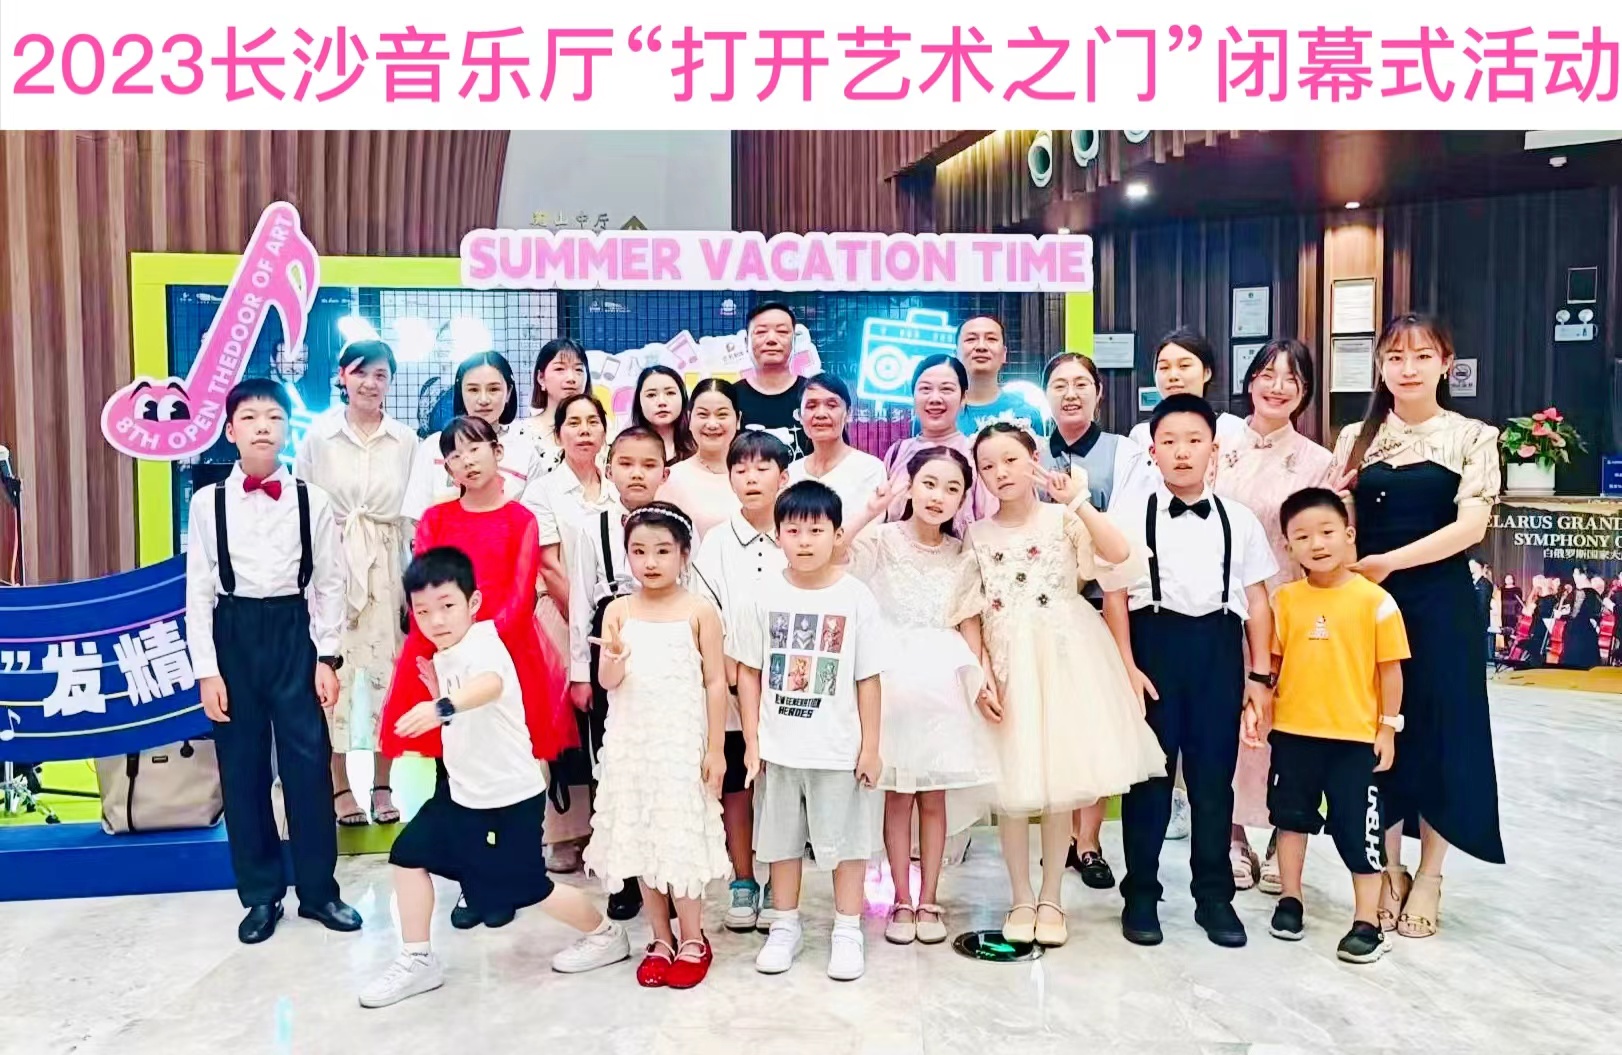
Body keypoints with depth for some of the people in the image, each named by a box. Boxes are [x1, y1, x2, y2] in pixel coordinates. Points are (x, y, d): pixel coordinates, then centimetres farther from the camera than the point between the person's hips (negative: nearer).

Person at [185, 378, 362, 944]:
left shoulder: (313, 500, 0)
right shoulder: (208, 501, 1)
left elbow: (329, 584, 2)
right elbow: (199, 590, 1)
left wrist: (327, 657, -4)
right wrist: (206, 669, -3)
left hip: (294, 631, -1)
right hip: (233, 634, 1)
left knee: (308, 762, 1)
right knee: (242, 767, 7)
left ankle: (318, 888, 16)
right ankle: (261, 894, 21)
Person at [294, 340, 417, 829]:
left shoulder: (406, 440, 3)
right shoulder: (319, 435, 0)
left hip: (387, 565, 1)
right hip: (330, 562, -1)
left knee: (386, 668, 5)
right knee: (332, 668, 1)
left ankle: (383, 785, 18)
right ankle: (340, 787, 15)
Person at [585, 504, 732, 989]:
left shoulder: (699, 611, -7)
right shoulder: (619, 610, 0)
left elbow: (716, 683, -5)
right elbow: (608, 681, -6)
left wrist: (715, 748, -7)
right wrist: (614, 655, -28)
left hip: (683, 742, -3)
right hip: (632, 743, 3)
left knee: (681, 837, 1)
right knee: (640, 838, 10)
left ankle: (693, 941, 18)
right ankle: (661, 939, 24)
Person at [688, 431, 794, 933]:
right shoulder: (715, 545, 2)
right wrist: (734, 675, -11)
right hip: (730, 689, 1)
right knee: (735, 787, 9)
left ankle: (777, 887, 19)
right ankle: (742, 882, 23)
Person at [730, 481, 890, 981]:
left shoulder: (855, 597, -8)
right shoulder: (763, 598, -4)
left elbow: (868, 677, -5)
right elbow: (748, 672, 2)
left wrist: (870, 745, -4)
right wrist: (752, 740, 0)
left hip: (840, 747, -2)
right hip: (778, 746, 2)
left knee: (847, 839, 9)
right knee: (781, 838, 15)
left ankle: (847, 931, 25)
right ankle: (785, 927, 32)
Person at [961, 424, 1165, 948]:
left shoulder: (1062, 519, -2)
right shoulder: (977, 535, 5)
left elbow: (1120, 556, -18)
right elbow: (972, 616, 3)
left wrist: (1078, 501, -19)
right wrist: (982, 679, -6)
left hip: (1064, 661, -1)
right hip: (1007, 667, 2)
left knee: (1061, 781, 6)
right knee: (1012, 786, 4)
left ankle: (1051, 898, 22)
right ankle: (1021, 899, 22)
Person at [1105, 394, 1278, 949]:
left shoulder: (1239, 519, 7)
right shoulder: (1131, 517, 0)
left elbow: (1256, 600, 8)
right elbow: (1115, 596, -3)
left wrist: (1260, 673, 4)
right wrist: (1128, 666, -11)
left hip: (1218, 649, 2)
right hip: (1153, 646, -2)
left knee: (1214, 776, 8)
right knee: (1149, 774, 6)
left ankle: (1215, 896, 23)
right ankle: (1141, 895, 19)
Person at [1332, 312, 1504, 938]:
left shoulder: (1472, 437, 1)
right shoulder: (1356, 439, 8)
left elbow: (1471, 525, -11)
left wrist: (1388, 562, -17)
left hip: (1440, 605, -2)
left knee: (1439, 732, 4)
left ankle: (1428, 877, 21)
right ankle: (1390, 870, 23)